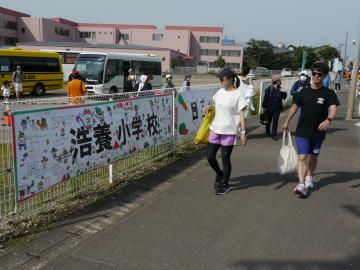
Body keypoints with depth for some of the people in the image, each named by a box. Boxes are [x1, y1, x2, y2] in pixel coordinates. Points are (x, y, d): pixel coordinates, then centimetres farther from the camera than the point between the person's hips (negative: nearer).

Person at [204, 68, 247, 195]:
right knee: (210, 157, 7)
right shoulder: (220, 92, 7)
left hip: (229, 131, -5)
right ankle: (219, 174, 36)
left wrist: (243, 132, -16)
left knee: (225, 159, 4)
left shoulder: (238, 94, -9)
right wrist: (210, 107, 2)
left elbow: (241, 114, -11)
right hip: (215, 129, 6)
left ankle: (225, 185, 22)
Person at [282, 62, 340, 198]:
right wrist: (287, 122, 17)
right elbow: (295, 106, 12)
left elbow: (333, 108, -21)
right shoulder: (304, 91, 1)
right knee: (302, 157, -11)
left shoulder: (329, 93, -6)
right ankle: (301, 185, -14)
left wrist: (328, 120, -42)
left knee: (313, 157, 17)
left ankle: (309, 178, 40)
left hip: (318, 132, 0)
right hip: (302, 131, 0)